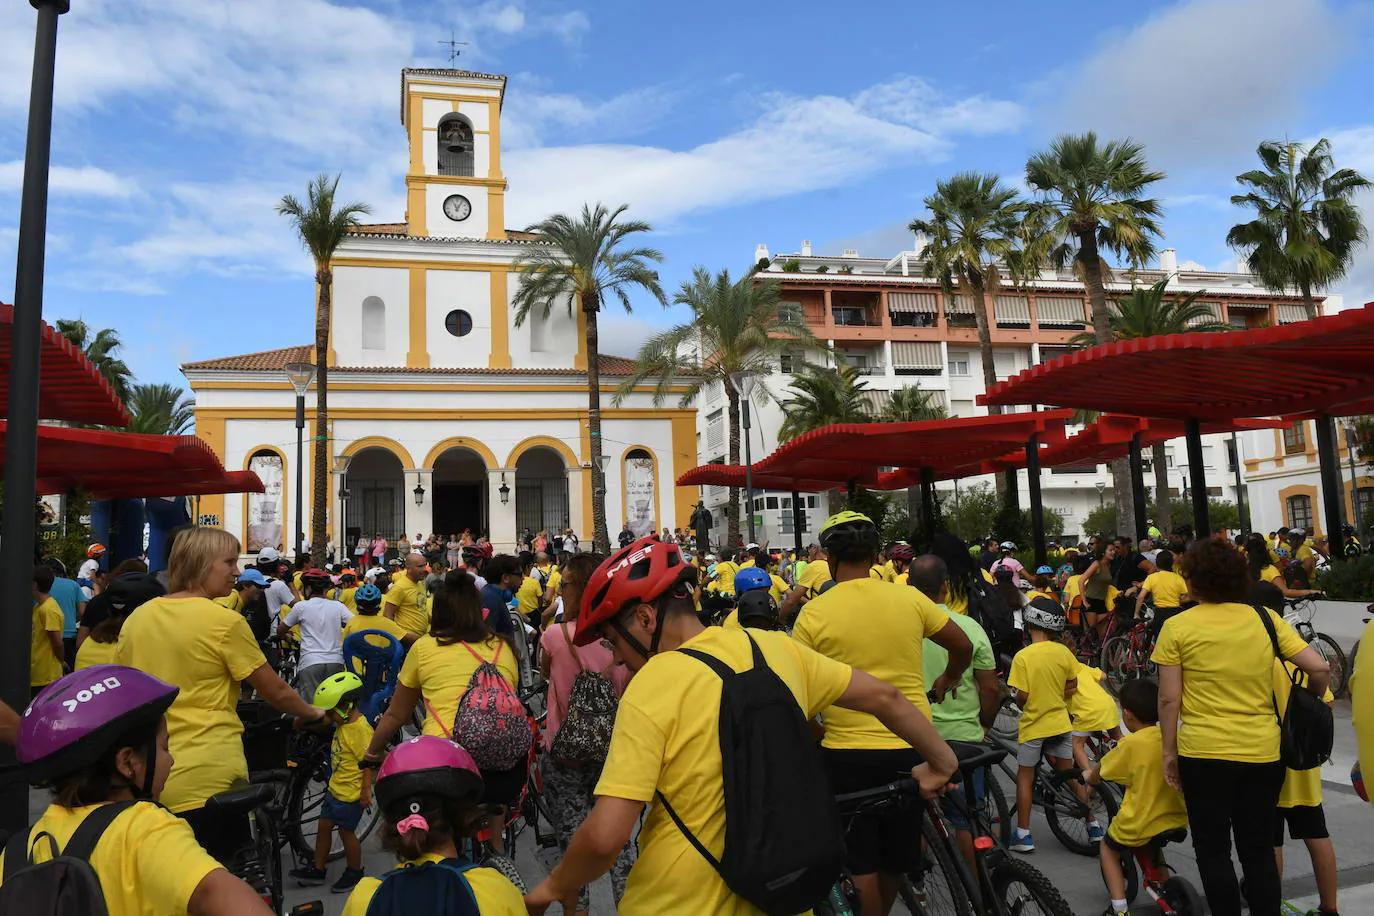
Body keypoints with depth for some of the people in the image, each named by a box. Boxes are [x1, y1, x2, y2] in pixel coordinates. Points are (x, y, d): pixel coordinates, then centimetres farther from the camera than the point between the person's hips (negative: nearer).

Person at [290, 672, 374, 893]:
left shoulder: (361, 728, -25)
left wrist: (366, 791, -22)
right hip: (335, 788, 9)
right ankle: (318, 869, 31)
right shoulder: (344, 723, 3)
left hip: (351, 793, -9)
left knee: (346, 832, 5)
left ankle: (354, 872, 25)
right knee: (323, 826, 16)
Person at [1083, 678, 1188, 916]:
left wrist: (1087, 775, 17)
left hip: (1139, 825, -6)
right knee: (1152, 846, 37)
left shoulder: (1131, 743, -18)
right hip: (1174, 819, 6)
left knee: (1108, 848, 22)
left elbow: (1096, 777, -5)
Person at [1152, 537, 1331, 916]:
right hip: (1263, 752, 3)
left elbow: (1169, 699, -8)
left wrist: (1169, 750, 3)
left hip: (1203, 753, -3)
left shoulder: (1177, 627, -8)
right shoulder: (1266, 618, 0)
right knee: (1258, 849, 17)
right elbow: (1320, 669, -2)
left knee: (1213, 849, 11)